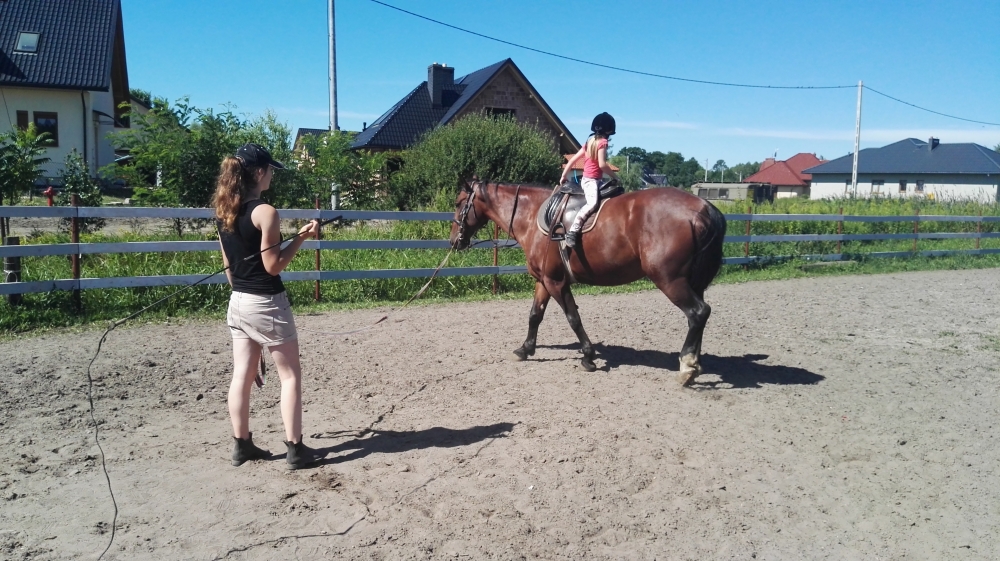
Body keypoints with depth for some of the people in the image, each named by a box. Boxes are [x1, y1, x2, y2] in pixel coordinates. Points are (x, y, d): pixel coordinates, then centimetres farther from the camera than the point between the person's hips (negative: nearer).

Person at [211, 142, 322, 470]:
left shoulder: (224, 212, 7)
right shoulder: (265, 212, -17)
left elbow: (228, 263, 13)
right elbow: (273, 266, -17)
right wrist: (301, 237, -11)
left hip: (238, 302, 8)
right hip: (267, 303, -8)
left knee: (242, 376, 12)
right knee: (290, 375, 3)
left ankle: (242, 445, 21)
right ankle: (295, 449, 8)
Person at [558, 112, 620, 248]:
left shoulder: (590, 142, 15)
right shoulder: (602, 142, -9)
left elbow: (573, 159, 16)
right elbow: (602, 164, -20)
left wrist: (564, 176, 22)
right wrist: (615, 176, -6)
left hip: (586, 179, 10)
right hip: (591, 180, -10)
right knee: (592, 203, -30)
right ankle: (573, 231, -42)